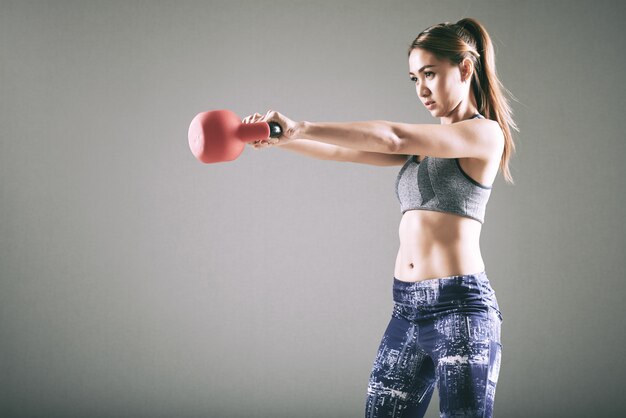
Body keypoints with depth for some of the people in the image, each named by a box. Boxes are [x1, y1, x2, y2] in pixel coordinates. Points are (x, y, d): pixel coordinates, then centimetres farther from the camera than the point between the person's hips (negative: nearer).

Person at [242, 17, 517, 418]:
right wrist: (277, 139, -4)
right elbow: (342, 150, 10)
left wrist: (301, 127, -21)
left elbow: (393, 137, -18)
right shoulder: (425, 143, 18)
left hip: (460, 309, -7)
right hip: (407, 310, 7)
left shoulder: (486, 133, -6)